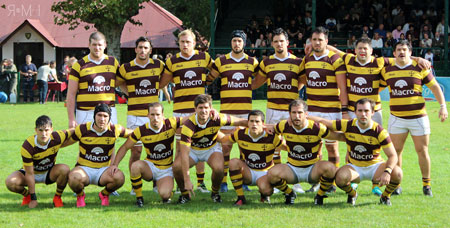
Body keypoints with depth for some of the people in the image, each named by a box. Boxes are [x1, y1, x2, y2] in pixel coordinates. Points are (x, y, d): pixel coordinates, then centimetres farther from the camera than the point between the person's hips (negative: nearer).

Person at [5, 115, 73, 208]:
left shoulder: (57, 137, -24)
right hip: (32, 172, -2)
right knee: (10, 182, -30)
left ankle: (57, 197, -4)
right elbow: (29, 174, -24)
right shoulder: (27, 147, -30)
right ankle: (27, 195, 5)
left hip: (49, 173, 2)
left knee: (65, 169, -30)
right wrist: (33, 198, -22)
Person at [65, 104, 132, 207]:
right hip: (84, 168, -1)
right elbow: (66, 141, 6)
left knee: (119, 177, -32)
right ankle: (80, 195, 3)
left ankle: (104, 194, 6)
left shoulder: (115, 130, -5)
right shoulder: (82, 129, -8)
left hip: (104, 169, 2)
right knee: (74, 178, -38)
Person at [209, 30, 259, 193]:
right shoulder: (221, 61, 6)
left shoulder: (252, 62, 10)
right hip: (227, 110, -1)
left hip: (246, 110, 2)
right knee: (225, 146, -4)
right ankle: (223, 181, 1)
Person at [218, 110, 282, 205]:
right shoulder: (241, 134, -10)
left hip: (264, 173, -3)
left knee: (265, 189, -36)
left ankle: (264, 194, 8)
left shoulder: (272, 137, -18)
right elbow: (223, 139, 6)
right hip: (248, 172, 3)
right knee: (234, 162, -28)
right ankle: (240, 197, -17)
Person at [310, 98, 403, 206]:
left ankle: (385, 196, 5)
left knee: (397, 173, -29)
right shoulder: (348, 125, -11)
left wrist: (387, 172, -35)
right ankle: (352, 194, 4)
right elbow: (322, 121, -1)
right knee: (340, 177, -33)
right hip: (354, 167, 1)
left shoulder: (379, 131, -16)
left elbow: (393, 155, -16)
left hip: (375, 166, -1)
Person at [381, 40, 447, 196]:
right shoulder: (387, 70, 3)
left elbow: (434, 87, 3)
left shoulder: (419, 68, -2)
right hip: (396, 117, 2)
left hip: (418, 117, -2)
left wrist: (443, 106, -5)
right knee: (396, 151, 2)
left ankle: (426, 185, 13)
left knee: (422, 151, 1)